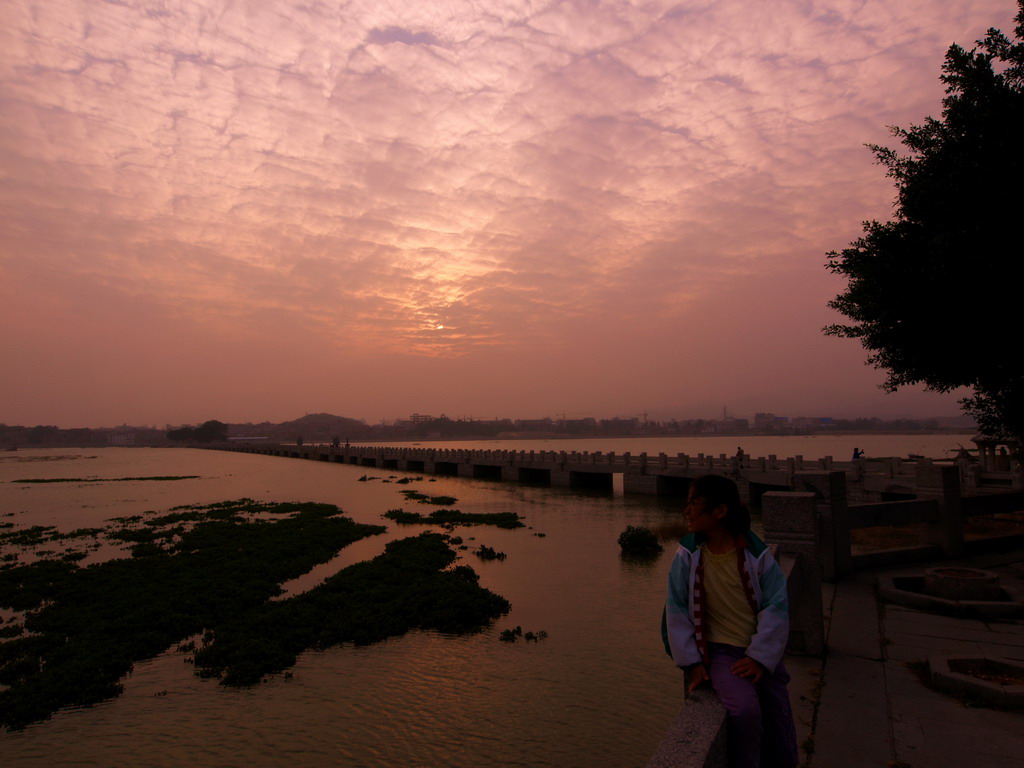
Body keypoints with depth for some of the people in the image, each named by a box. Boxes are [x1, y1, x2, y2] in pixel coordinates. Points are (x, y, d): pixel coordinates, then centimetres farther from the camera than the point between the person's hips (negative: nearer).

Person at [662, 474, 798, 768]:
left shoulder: (757, 556, -9)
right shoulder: (688, 556, -9)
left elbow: (776, 609, -7)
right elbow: (676, 611, -5)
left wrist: (760, 659, -14)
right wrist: (692, 663, -7)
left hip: (761, 656, 2)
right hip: (720, 651, -1)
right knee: (745, 708, -28)